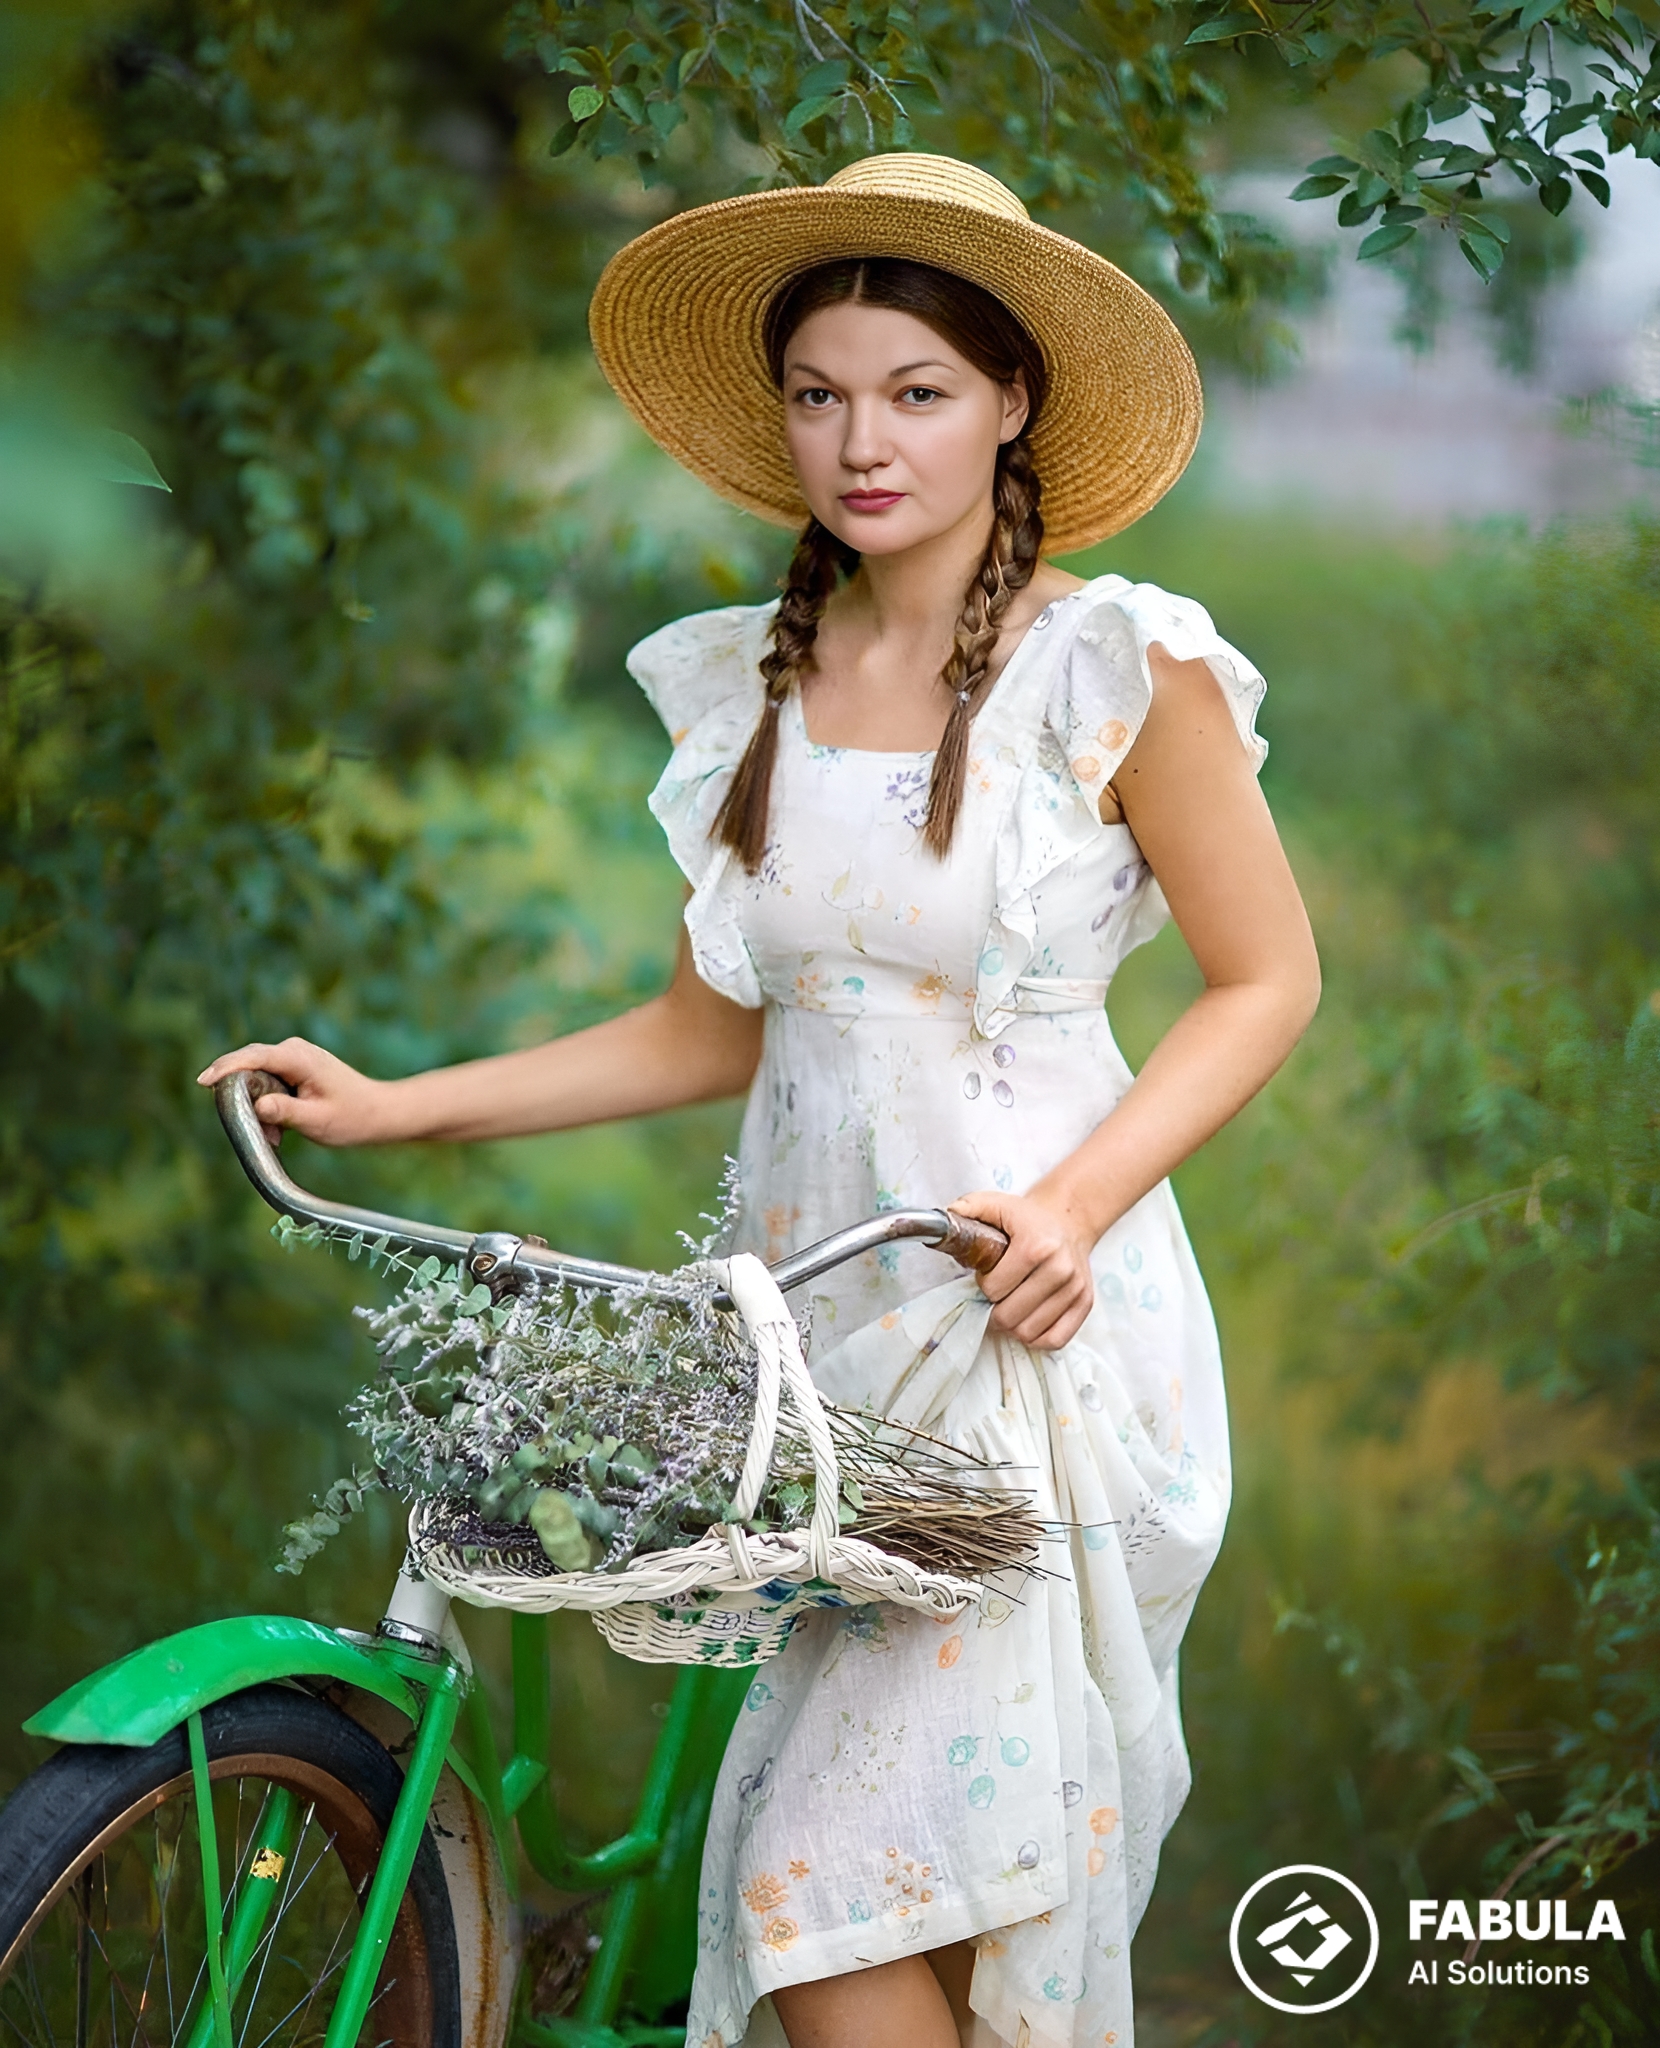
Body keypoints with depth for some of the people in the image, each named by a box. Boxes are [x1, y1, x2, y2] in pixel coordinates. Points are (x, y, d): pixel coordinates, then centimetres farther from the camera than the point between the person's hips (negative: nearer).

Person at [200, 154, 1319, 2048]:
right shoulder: (753, 685, 9)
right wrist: (399, 1109, 6)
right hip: (810, 1305, 5)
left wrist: (1075, 1199, -16)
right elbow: (717, 1028, 13)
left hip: (1029, 1320, -5)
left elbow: (1268, 979, -2)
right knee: (860, 1883, 6)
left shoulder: (1116, 665, -6)